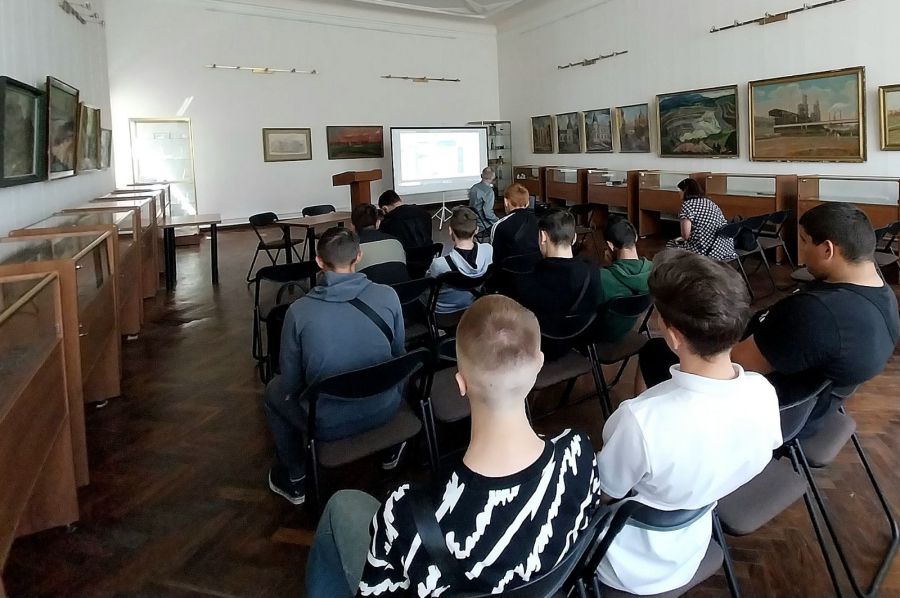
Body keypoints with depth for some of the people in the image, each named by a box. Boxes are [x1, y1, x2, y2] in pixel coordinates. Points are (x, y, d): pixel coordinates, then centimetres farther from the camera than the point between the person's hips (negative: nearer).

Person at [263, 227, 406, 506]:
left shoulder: (299, 310, -16)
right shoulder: (387, 295, -12)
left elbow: (291, 382, -6)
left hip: (329, 423, -2)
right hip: (385, 409, 2)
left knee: (274, 391, 28)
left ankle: (296, 479, 35)